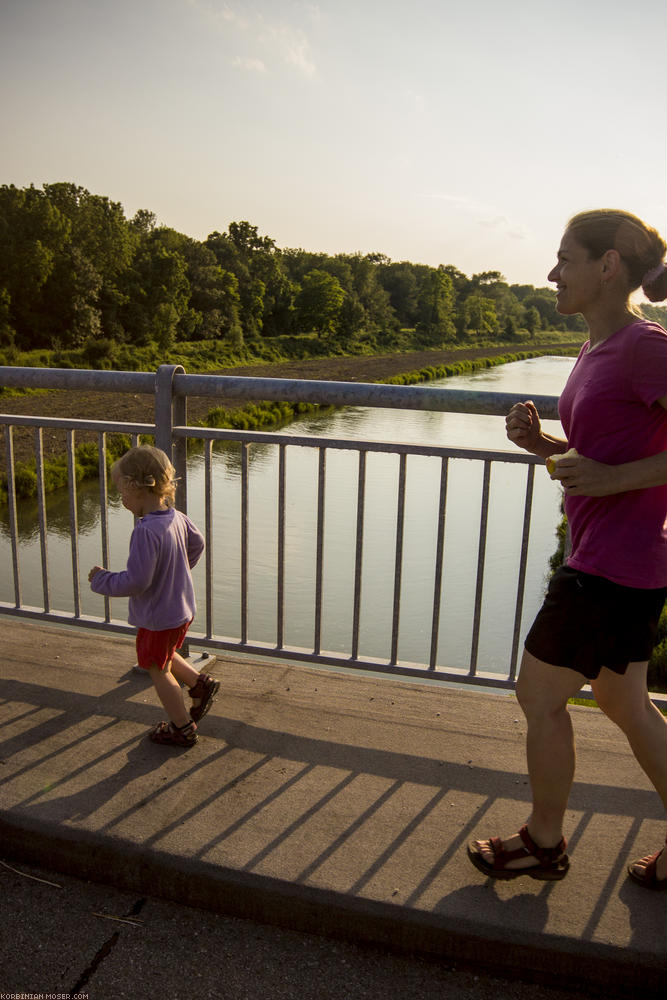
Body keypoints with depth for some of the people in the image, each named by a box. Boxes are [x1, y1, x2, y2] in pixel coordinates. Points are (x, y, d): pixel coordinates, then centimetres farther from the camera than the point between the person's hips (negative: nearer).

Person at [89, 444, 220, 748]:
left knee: (158, 670, 13)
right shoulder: (177, 518, -4)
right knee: (164, 657, 31)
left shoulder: (145, 532, -31)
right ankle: (200, 684, 29)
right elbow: (196, 544, 15)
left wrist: (101, 580, -13)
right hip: (182, 607, 8)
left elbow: (136, 582, -29)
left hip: (158, 617, -8)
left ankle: (182, 728, 26)